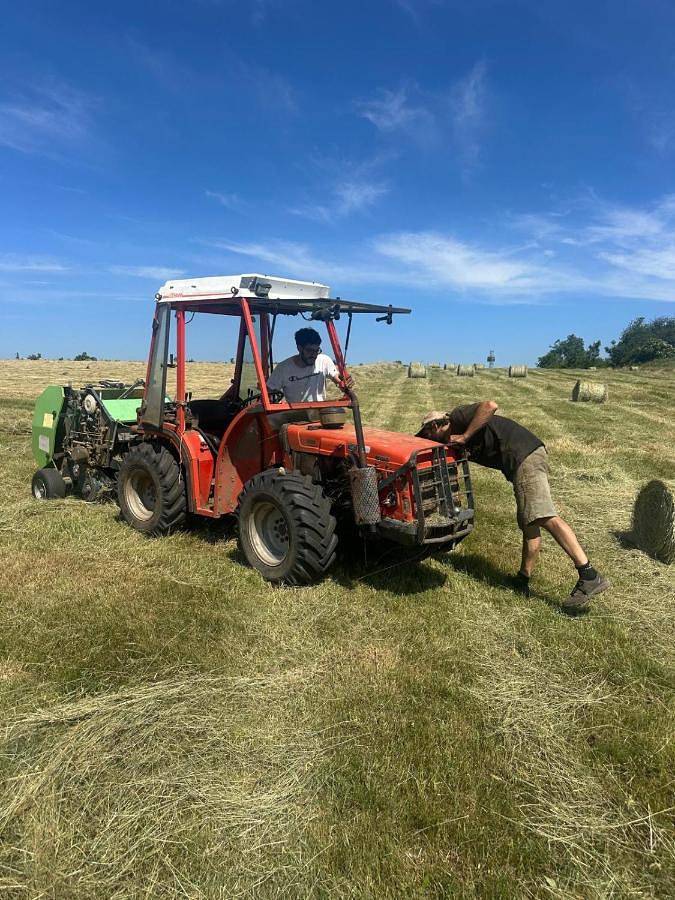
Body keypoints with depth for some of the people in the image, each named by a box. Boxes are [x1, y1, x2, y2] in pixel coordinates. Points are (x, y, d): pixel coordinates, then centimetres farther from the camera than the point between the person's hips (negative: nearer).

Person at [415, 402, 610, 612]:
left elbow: (490, 406, -17)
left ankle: (590, 577, -24)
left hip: (524, 453, -10)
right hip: (524, 460, 10)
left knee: (545, 517, -19)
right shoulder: (454, 442, 26)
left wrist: (465, 436, -13)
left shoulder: (459, 416, 1)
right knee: (529, 525, 11)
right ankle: (523, 581, 17)